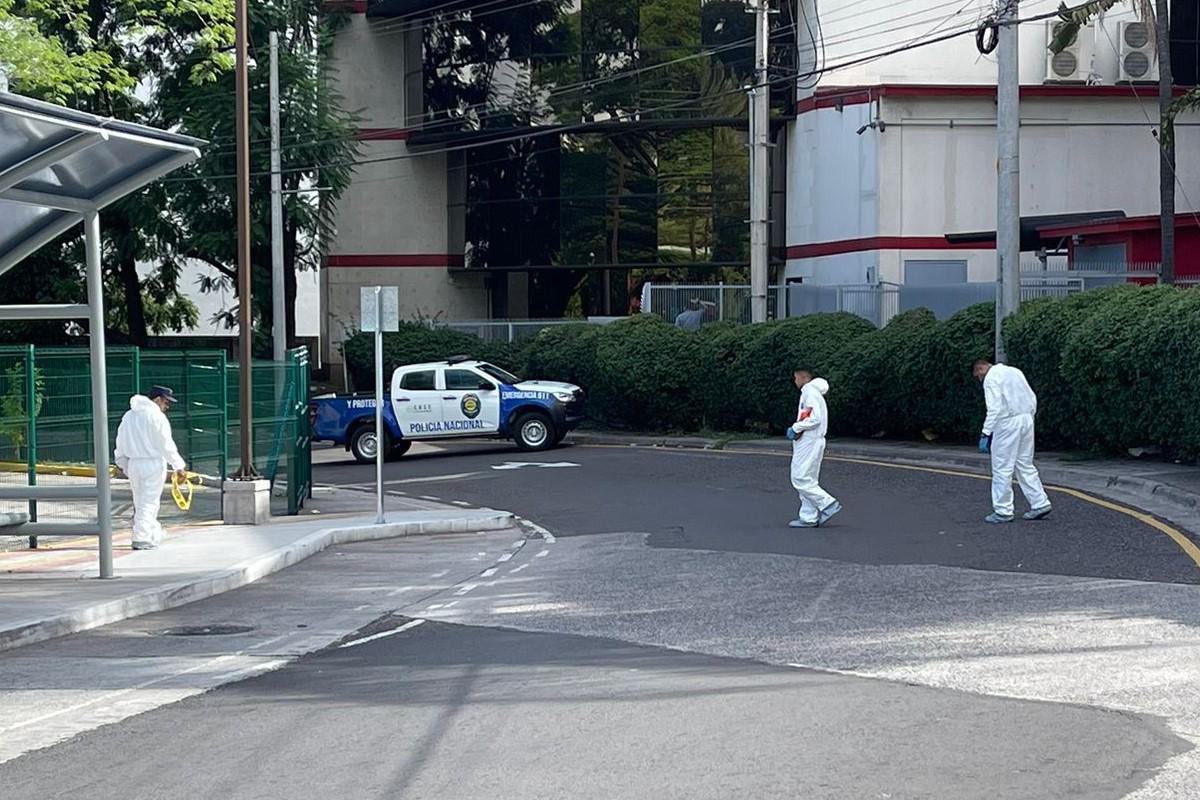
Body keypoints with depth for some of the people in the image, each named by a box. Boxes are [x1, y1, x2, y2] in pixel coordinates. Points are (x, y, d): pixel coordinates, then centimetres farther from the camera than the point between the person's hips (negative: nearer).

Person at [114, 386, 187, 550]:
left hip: (133, 464, 7)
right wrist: (179, 465, -8)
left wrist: (123, 465, 25)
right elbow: (166, 444, -13)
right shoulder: (156, 416, -10)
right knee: (148, 503, -3)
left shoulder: (128, 416, 12)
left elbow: (121, 443, 16)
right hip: (153, 464, -7)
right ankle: (141, 539, -7)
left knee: (140, 503, 15)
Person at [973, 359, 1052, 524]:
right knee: (1026, 465, 15)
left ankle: (1003, 511, 3)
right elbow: (1032, 399, 16)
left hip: (1007, 424, -8)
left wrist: (986, 433, -18)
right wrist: (1028, 419, 20)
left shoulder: (991, 378, -8)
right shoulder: (1014, 371, 17)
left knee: (1002, 468, 0)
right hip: (1027, 420, 8)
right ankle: (1040, 504, 12)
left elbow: (994, 408, -18)